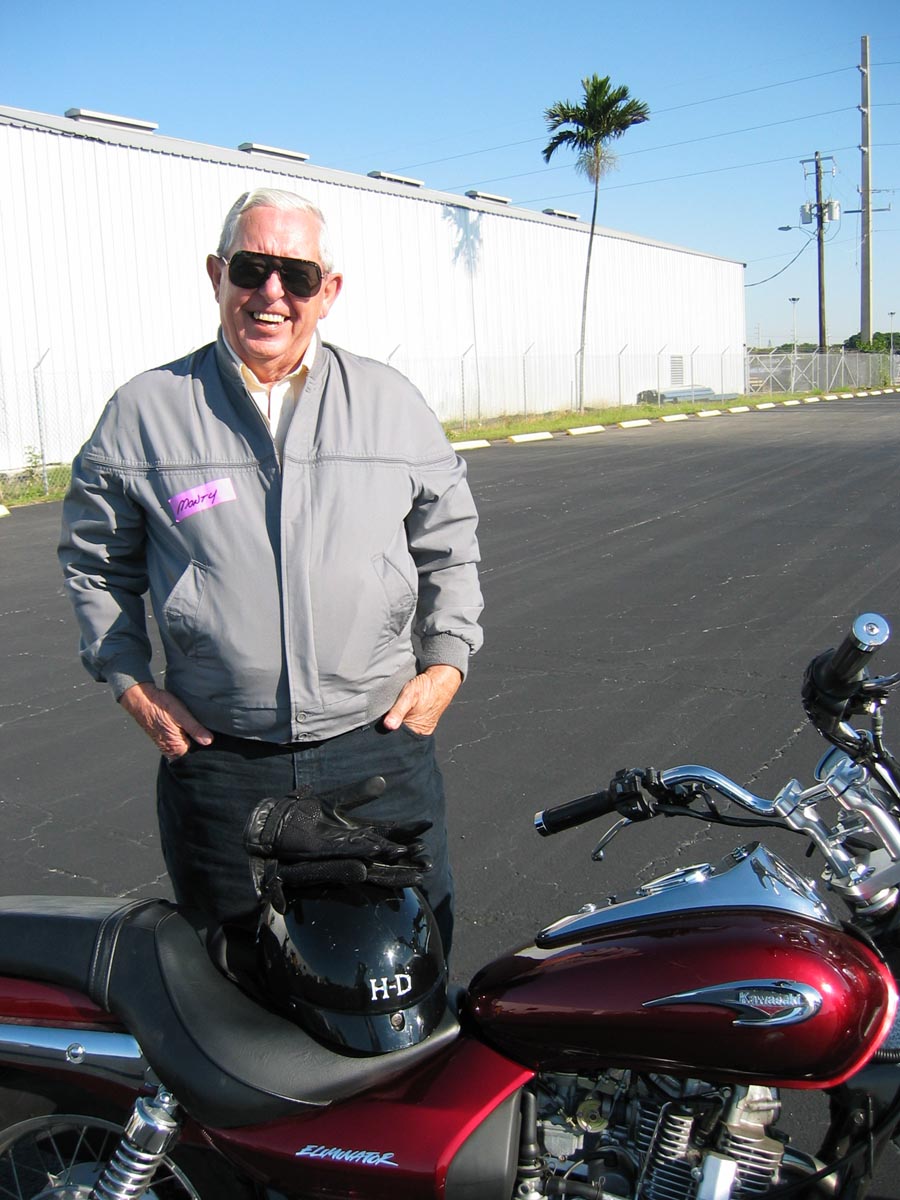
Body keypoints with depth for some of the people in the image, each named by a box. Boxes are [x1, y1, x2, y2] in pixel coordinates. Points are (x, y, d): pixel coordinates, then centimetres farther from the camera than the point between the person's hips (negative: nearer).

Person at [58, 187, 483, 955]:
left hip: (380, 747, 1)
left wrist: (446, 660, 4)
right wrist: (129, 682, 2)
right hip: (214, 757, 0)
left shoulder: (393, 403, 4)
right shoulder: (144, 413, 0)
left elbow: (449, 540, 14)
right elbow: (95, 557, 11)